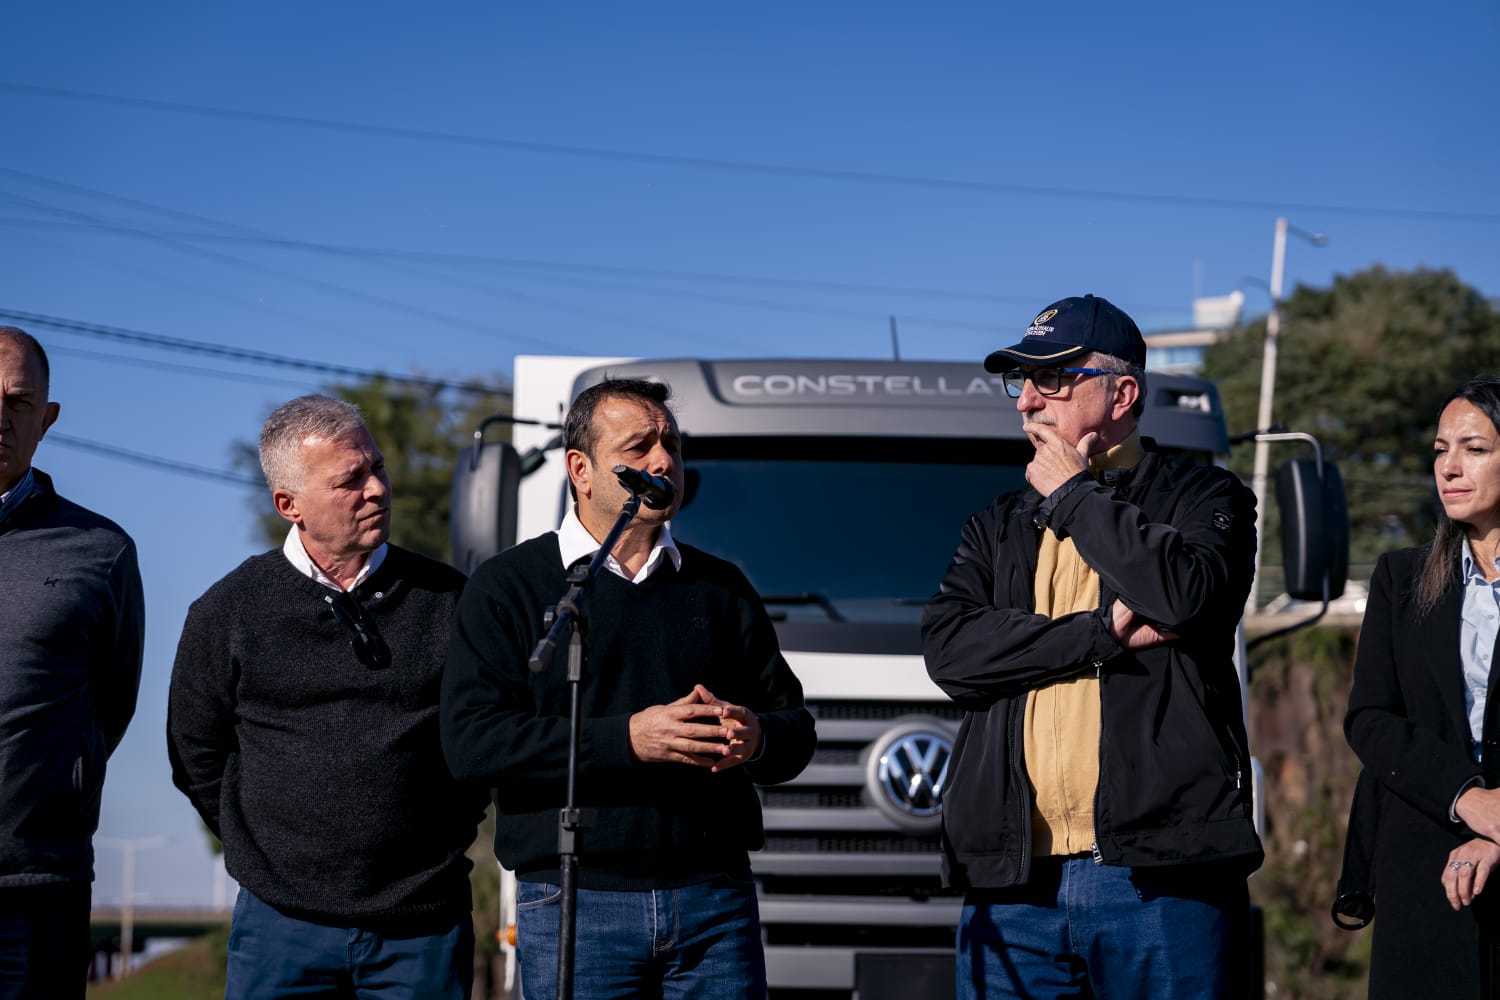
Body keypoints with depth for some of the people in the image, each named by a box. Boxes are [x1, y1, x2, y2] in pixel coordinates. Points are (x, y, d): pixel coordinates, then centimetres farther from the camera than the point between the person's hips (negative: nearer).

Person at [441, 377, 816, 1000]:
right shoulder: (509, 587, 5)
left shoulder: (720, 587, 17)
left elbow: (795, 727, 17)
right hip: (573, 903, -3)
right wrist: (626, 739, -18)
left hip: (715, 900, 3)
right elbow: (470, 739, -8)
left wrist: (758, 739, -9)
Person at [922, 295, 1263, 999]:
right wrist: (1104, 632, -7)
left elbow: (1183, 594, -14)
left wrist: (1073, 496, -1)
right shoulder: (996, 528, 20)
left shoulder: (1204, 500, 9)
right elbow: (947, 648, 2)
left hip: (1161, 874, -4)